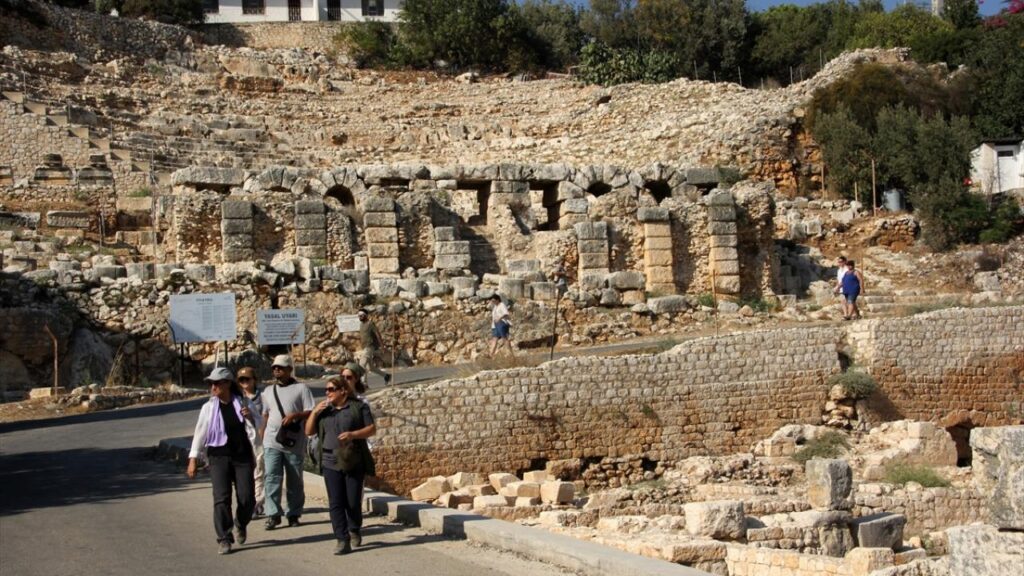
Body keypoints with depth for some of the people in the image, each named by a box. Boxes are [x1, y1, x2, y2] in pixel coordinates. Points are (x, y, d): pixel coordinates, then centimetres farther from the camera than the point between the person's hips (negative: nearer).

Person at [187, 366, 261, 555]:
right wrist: (193, 459, 2)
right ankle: (224, 539, -1)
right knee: (221, 498, -8)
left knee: (247, 498, -1)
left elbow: (259, 425, 13)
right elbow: (200, 433, 6)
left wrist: (250, 417, -9)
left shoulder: (243, 403, 4)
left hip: (243, 456, 1)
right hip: (219, 456, -1)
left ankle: (239, 525, 29)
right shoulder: (209, 407, 2)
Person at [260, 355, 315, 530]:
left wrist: (295, 415, -21)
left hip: (294, 443, -3)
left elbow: (312, 412, -5)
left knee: (295, 481, 6)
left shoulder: (301, 388, 0)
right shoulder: (269, 391, 15)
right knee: (272, 478, -8)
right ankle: (273, 515, -7)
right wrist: (262, 438, 17)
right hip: (272, 442, 3)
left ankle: (293, 514, 17)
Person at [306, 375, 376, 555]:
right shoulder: (324, 410, 15)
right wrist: (314, 412, -3)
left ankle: (355, 530, 27)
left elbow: (372, 429, -2)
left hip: (354, 462, -3)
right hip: (331, 463, 3)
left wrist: (353, 434, -18)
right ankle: (342, 540, -6)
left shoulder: (358, 407, 2)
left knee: (353, 502, 1)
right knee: (336, 503, -6)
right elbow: (309, 431, 13)